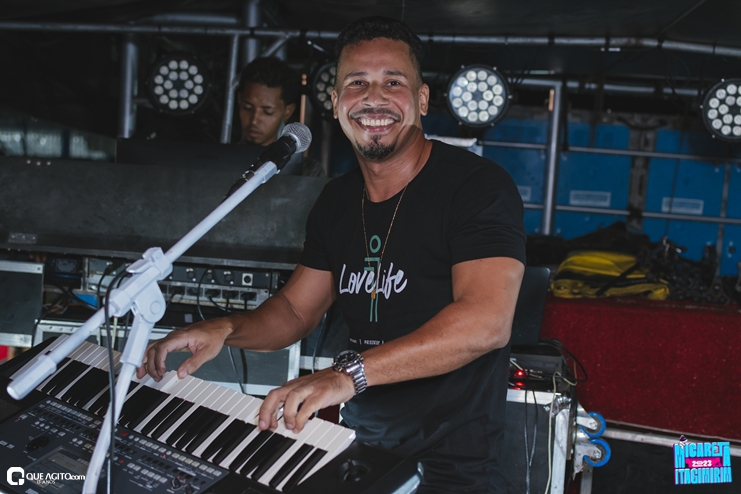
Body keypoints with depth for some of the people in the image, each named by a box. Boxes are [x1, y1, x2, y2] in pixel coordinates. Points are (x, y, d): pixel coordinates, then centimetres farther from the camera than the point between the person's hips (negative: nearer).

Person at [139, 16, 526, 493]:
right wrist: (225, 329, -6)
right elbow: (295, 309, 15)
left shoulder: (478, 186, -14)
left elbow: (486, 321, -27)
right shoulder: (338, 200, 9)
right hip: (357, 441, 6)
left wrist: (351, 372, -35)